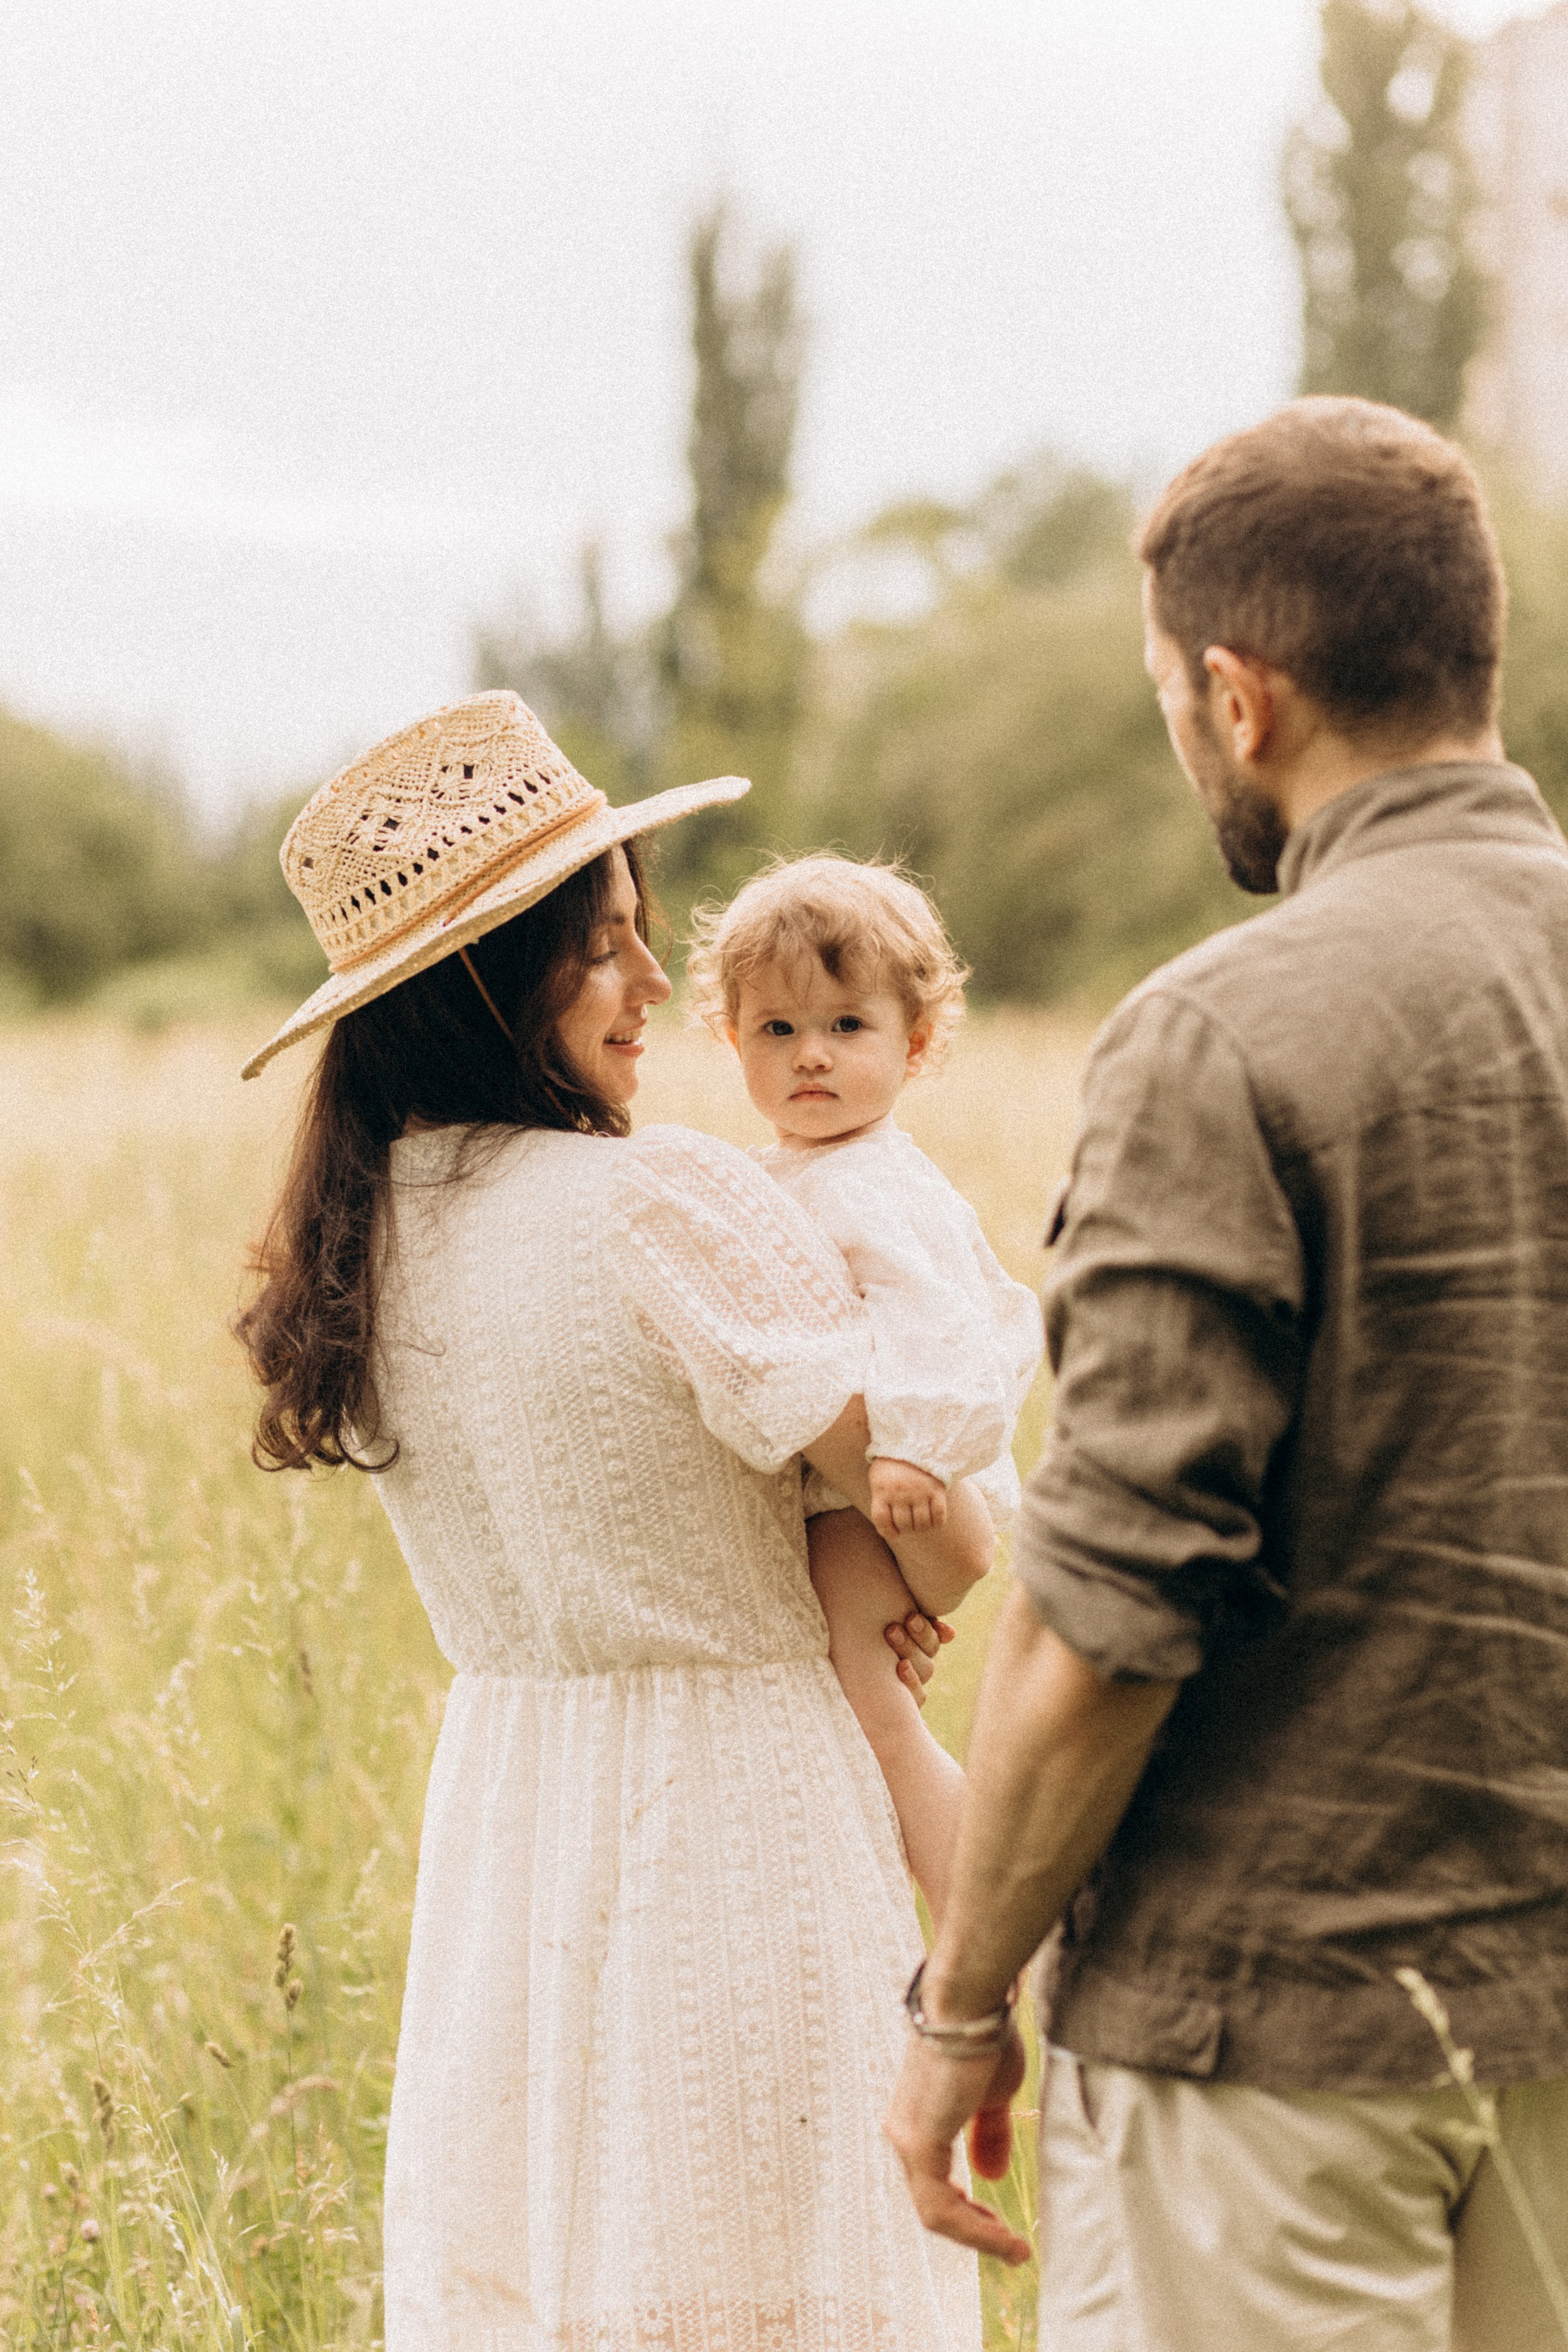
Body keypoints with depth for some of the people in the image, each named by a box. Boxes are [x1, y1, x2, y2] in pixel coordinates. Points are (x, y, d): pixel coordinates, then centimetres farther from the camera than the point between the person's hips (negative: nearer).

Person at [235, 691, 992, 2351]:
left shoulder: (363, 1234, 4)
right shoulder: (666, 1201, -17)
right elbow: (948, 1539, -13)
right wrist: (916, 1600, 8)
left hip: (498, 1805, 7)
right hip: (737, 1803, -7)